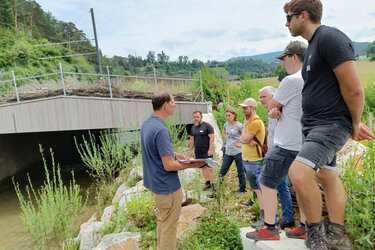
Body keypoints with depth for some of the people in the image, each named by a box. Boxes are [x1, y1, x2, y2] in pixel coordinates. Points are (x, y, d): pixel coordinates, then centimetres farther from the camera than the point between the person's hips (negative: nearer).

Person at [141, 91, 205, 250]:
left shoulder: (146, 124, 2)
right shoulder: (161, 130, -27)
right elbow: (169, 165, -26)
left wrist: (175, 154, 7)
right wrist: (192, 165, -14)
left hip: (154, 183, 10)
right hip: (167, 187, -9)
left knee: (162, 221, 26)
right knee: (169, 226, 8)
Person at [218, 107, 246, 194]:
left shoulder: (239, 125, -13)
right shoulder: (226, 125, 6)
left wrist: (242, 143, -15)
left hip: (238, 152, -6)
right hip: (228, 152, 6)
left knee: (240, 172, 8)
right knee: (222, 171, 10)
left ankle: (242, 190, 22)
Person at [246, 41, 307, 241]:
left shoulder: (292, 80, -19)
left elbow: (271, 105, -8)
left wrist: (274, 108, 9)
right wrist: (277, 110, -7)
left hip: (288, 145, -10)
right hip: (304, 143, 10)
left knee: (266, 183, 0)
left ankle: (270, 229, 8)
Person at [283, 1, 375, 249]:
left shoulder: (330, 37, -15)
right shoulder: (313, 45, 16)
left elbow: (354, 89, -19)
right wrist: (353, 124, 20)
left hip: (331, 124, -10)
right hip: (314, 124, 11)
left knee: (299, 173, -23)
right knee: (327, 176, 15)